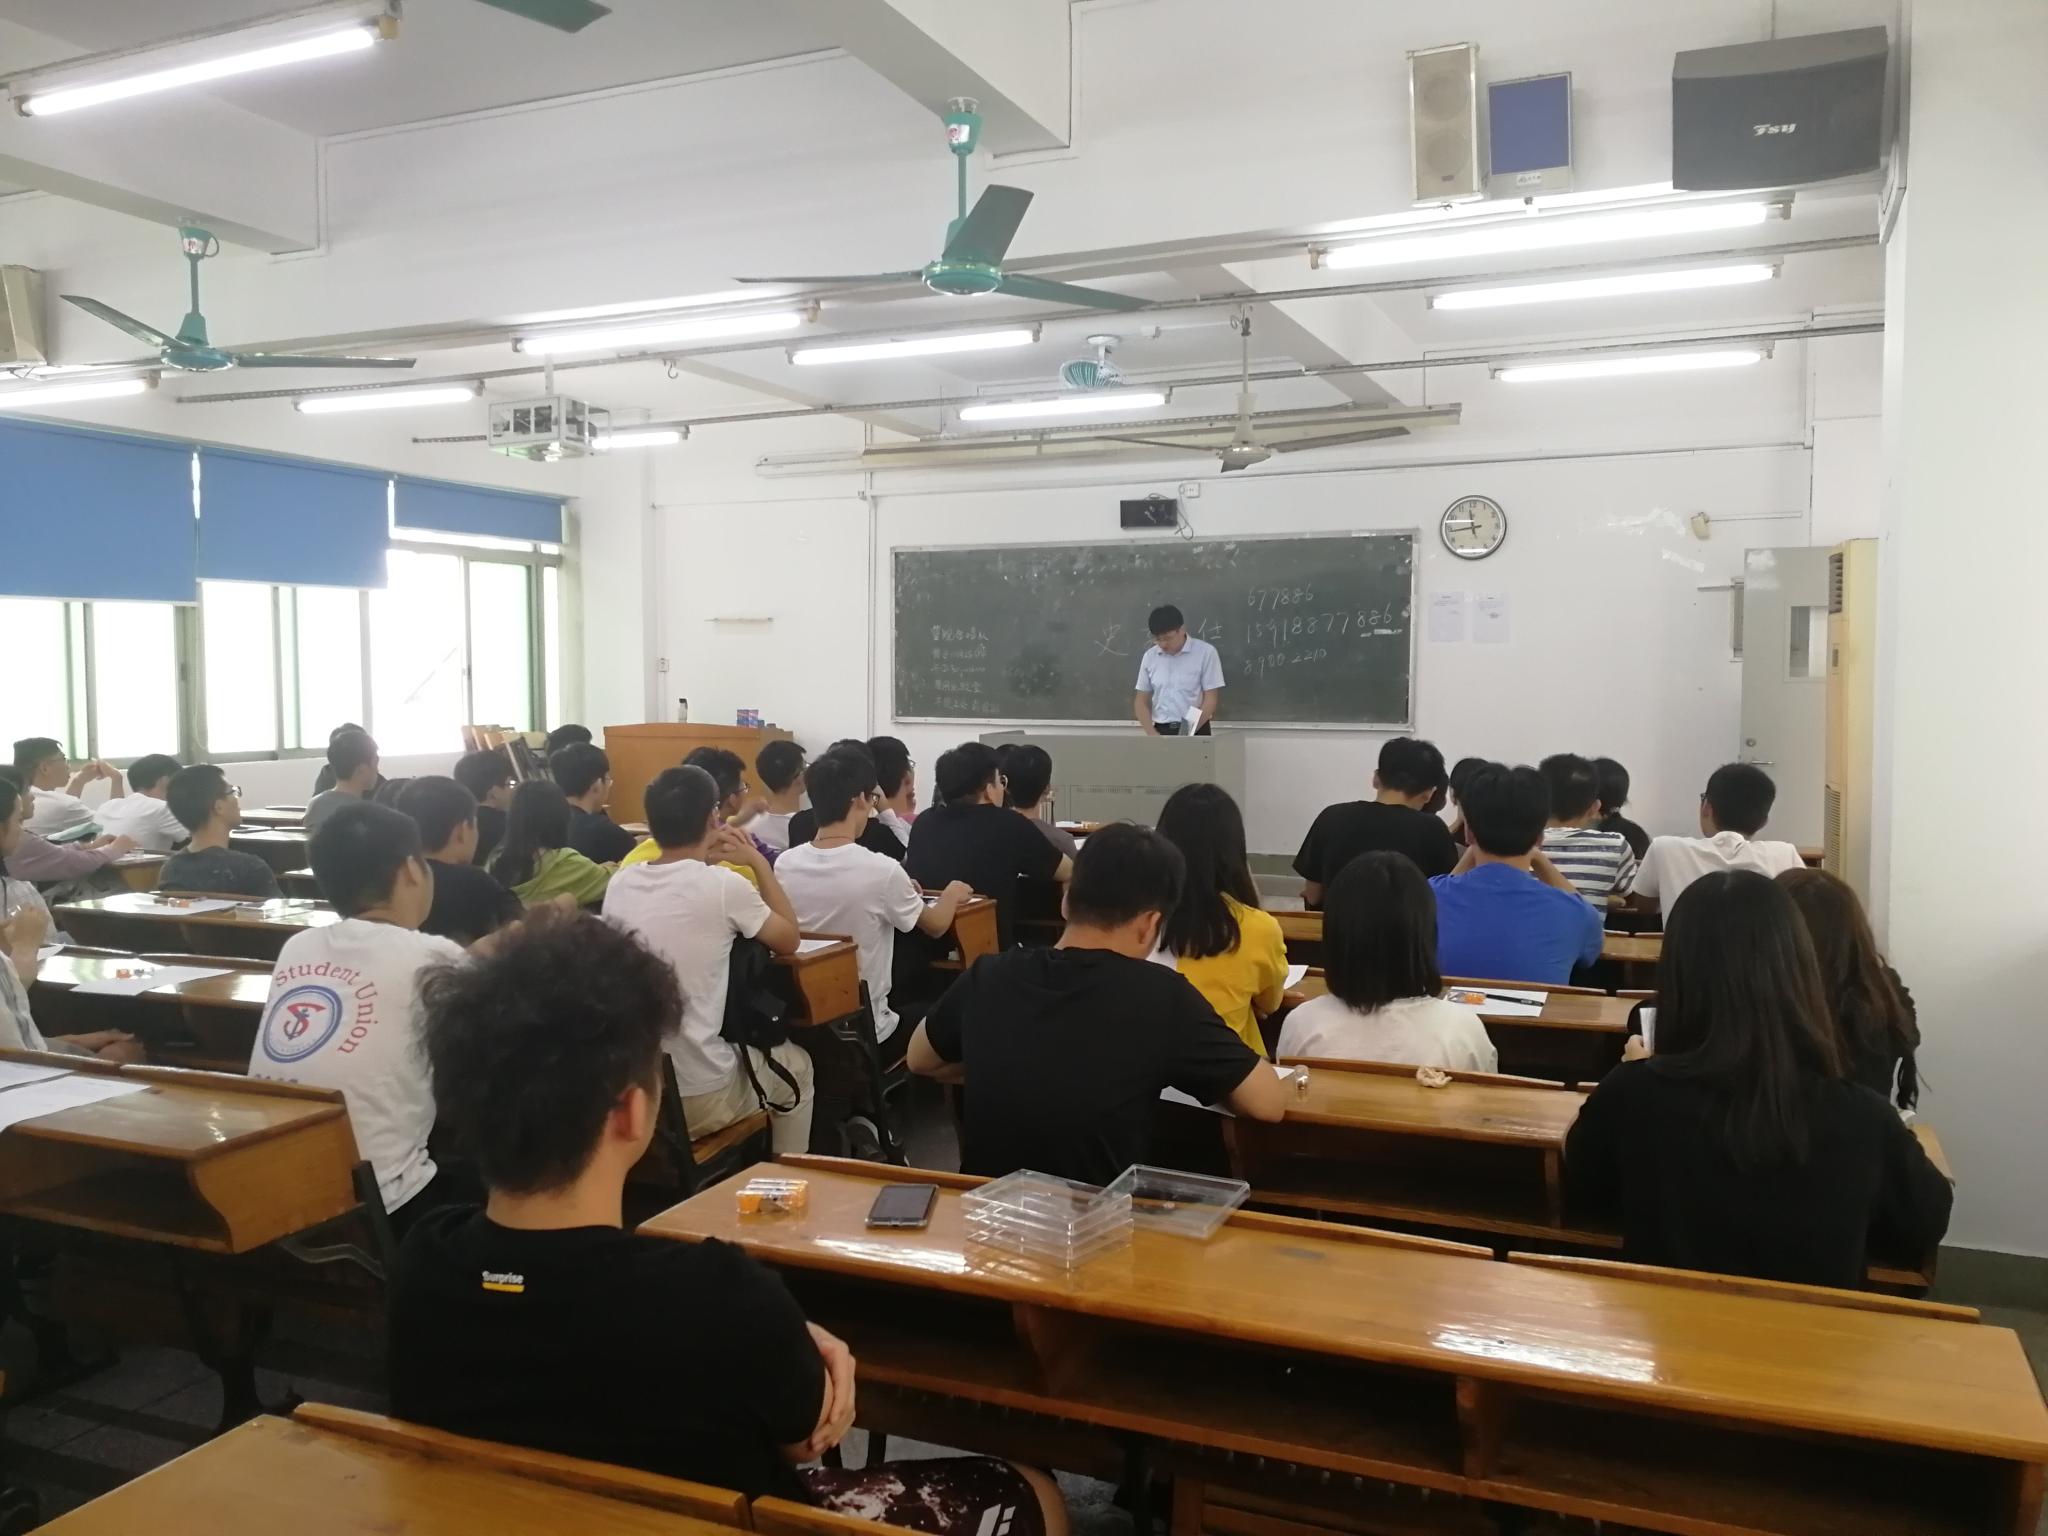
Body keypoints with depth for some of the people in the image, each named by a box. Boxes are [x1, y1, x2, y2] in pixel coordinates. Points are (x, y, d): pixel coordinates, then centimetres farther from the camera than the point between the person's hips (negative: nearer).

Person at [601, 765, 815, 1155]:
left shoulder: (619, 883, -1)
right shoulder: (723, 886, -16)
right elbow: (789, 940, 2)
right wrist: (758, 862, 7)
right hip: (697, 1098, -6)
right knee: (796, 1065, 26)